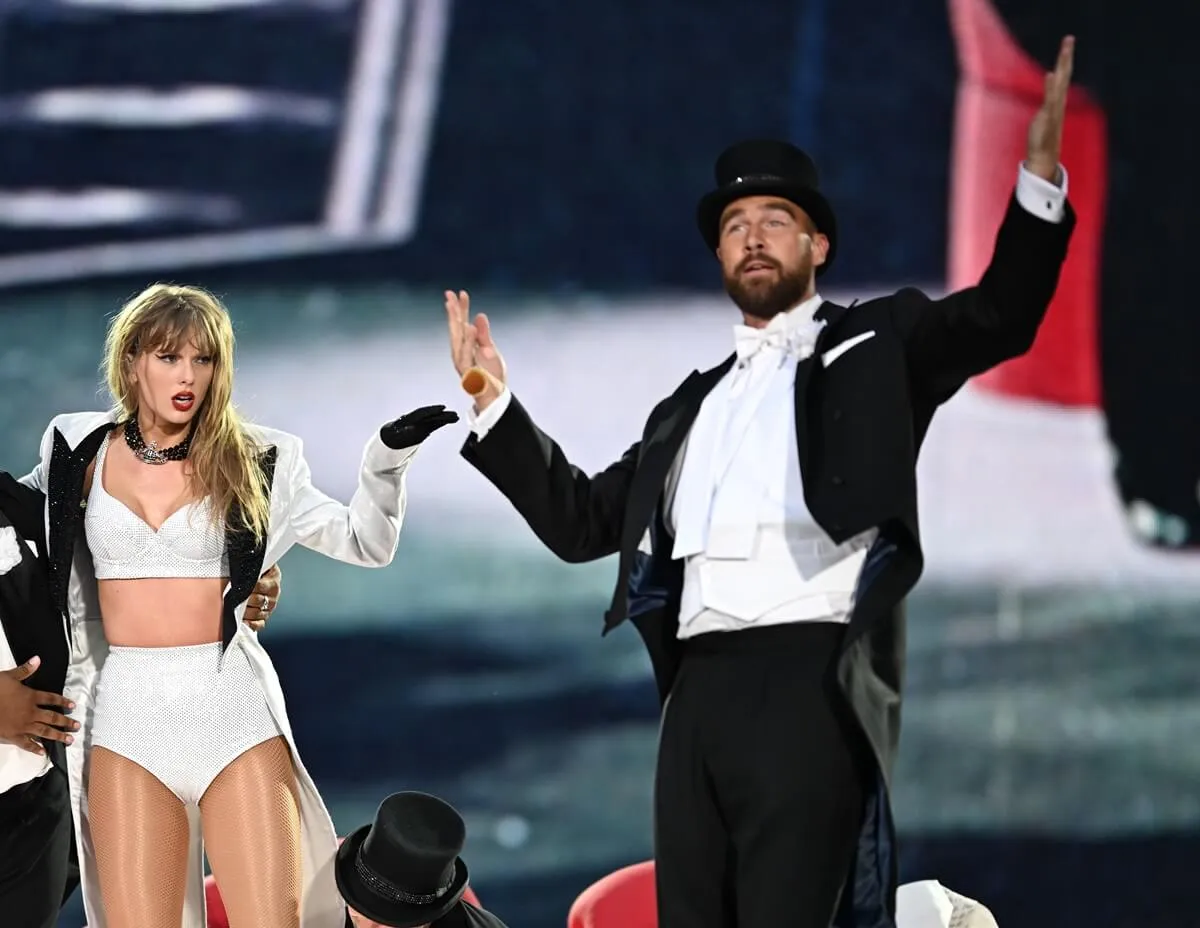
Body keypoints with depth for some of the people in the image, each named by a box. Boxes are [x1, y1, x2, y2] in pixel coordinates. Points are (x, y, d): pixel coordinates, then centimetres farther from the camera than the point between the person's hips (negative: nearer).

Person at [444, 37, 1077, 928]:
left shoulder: (872, 348, 12)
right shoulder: (692, 405, 27)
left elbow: (998, 318, -4)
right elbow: (582, 519, 28)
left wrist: (1039, 177, -18)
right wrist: (493, 405, 21)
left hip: (807, 685, -6)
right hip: (701, 694, 6)